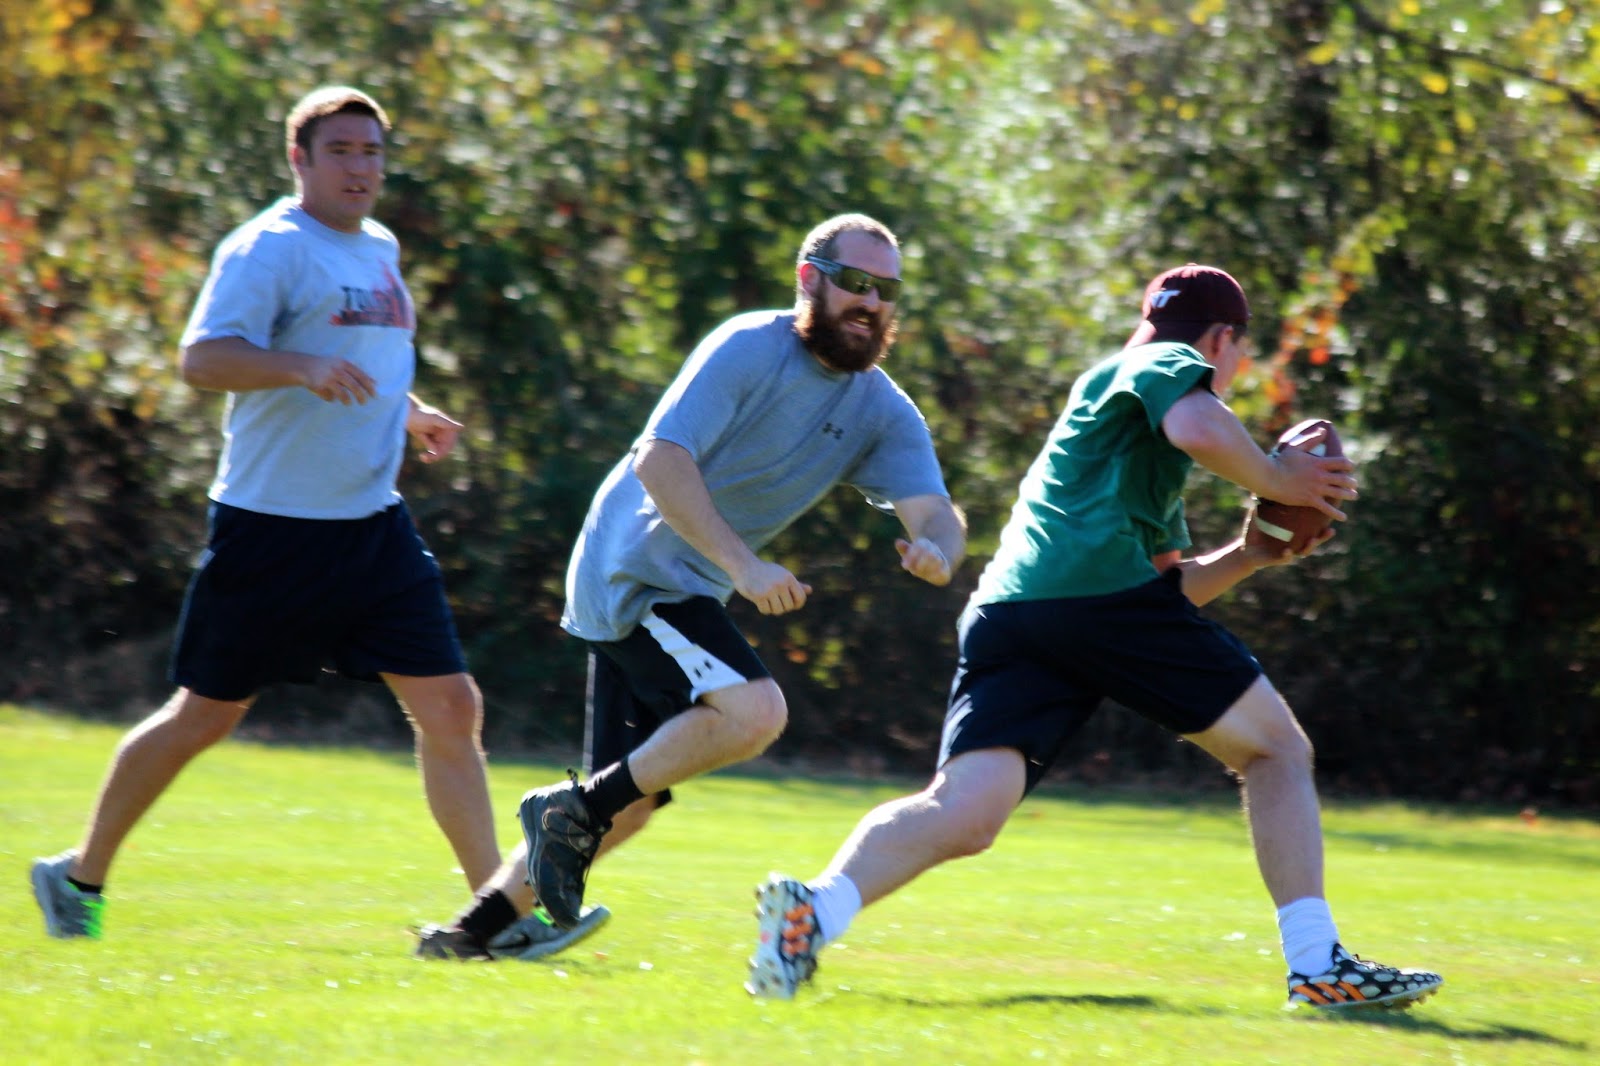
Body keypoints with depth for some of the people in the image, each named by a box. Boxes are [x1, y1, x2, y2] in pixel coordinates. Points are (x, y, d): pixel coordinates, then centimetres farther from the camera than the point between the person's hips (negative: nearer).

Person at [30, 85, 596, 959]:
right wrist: (302, 368, -37)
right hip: (272, 523, -7)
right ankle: (80, 877, 19)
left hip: (373, 523, 7)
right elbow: (202, 359, -23)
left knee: (450, 707, -3)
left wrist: (410, 415, 17)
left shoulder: (380, 250, 16)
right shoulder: (268, 248, -10)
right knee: (205, 716, 2)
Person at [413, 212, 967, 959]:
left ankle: (475, 929, 17)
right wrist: (744, 567, -31)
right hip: (635, 569, -8)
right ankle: (576, 809, -14)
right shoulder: (749, 349, -15)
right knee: (754, 711, -27)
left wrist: (936, 552, -32)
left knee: (627, 806, 10)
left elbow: (935, 514, -7)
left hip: (687, 592, 8)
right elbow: (660, 462, -23)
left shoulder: (884, 414, 5)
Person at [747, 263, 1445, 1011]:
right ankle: (1316, 962, 1)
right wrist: (1275, 481, 3)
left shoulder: (1105, 395, 39)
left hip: (1004, 609, 7)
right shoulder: (1168, 361, 13)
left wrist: (1252, 553, 31)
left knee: (963, 814, -12)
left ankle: (818, 908, -38)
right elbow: (1199, 429, -13)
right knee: (1275, 749, 10)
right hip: (1100, 583, -7)